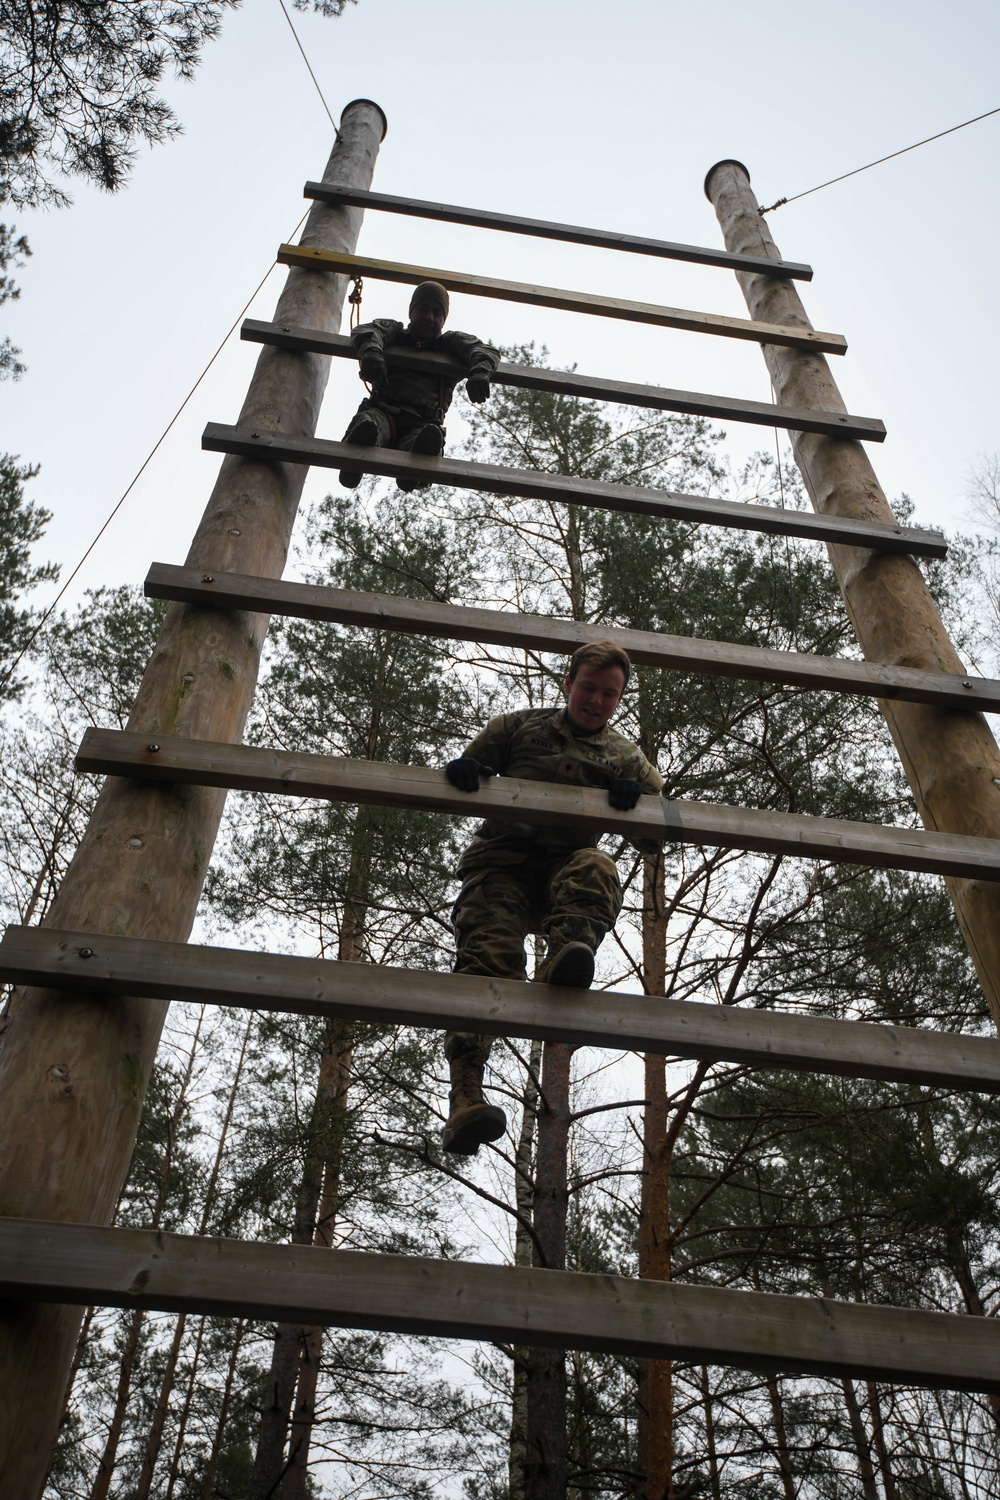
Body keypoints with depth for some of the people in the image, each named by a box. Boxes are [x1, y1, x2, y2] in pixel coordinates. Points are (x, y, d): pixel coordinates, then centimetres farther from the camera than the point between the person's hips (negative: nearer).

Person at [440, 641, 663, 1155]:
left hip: (569, 859, 1)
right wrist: (461, 770, -8)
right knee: (490, 951, -27)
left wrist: (636, 799, -8)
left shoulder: (626, 756, 22)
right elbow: (468, 772, 19)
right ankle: (464, 1097, -37)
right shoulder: (518, 726, 20)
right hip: (502, 855, -1)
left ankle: (565, 954, -64)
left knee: (596, 868, -36)